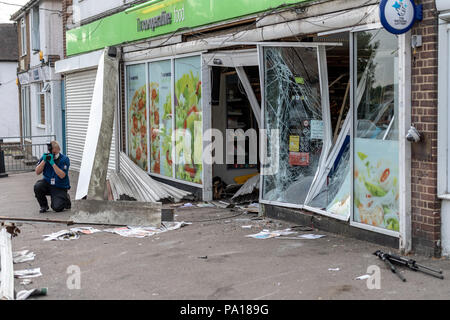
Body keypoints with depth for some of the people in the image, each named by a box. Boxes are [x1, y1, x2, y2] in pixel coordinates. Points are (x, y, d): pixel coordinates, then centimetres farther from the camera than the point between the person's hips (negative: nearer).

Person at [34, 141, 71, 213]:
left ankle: (66, 199, 16)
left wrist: (52, 163, -29)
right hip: (47, 183, 4)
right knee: (37, 186, -29)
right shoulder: (45, 157, -1)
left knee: (57, 208, -21)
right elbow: (37, 172, -7)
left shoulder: (64, 159, -12)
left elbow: (62, 175, -23)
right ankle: (44, 206, -3)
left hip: (60, 187, -3)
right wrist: (44, 161, -21)